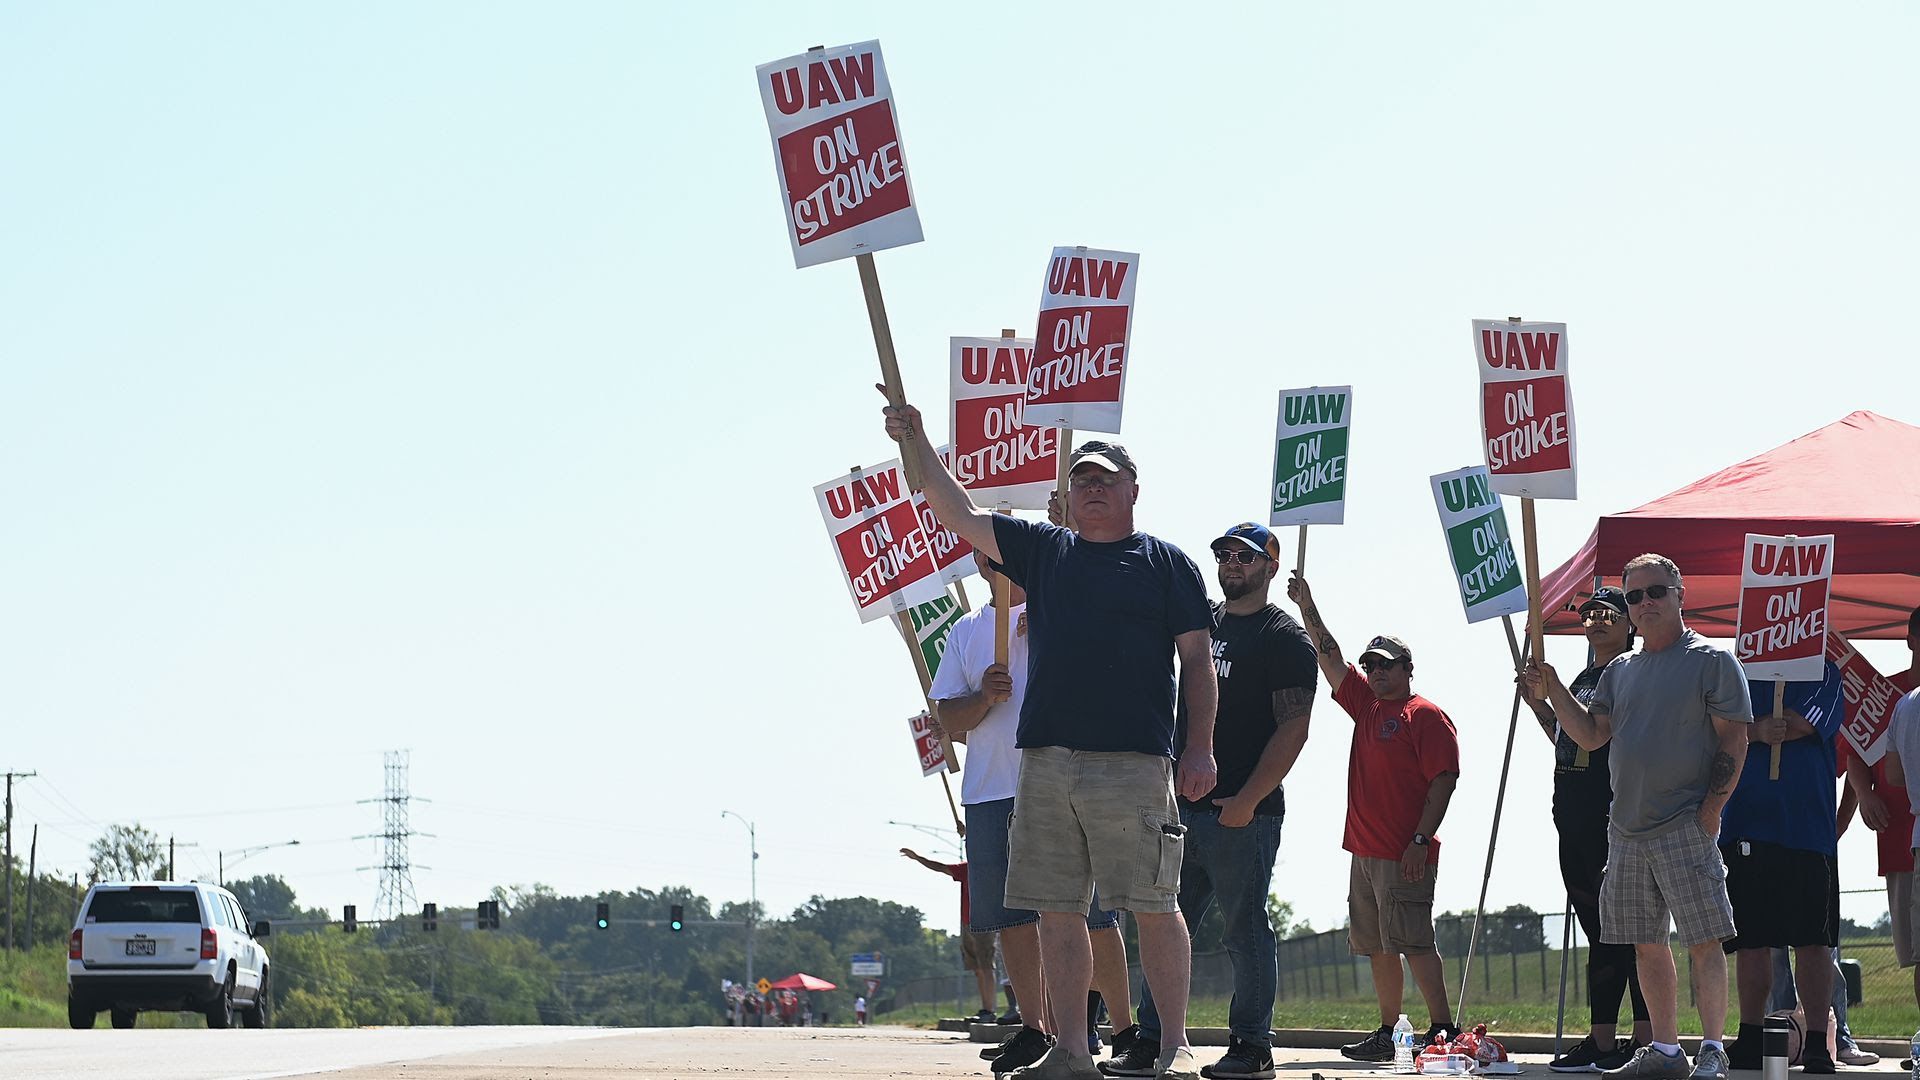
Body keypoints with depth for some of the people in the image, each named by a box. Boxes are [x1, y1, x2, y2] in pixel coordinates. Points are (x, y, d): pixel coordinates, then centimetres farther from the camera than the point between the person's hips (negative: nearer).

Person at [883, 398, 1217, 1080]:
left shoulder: (1166, 563, 7)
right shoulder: (1043, 550, 17)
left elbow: (1197, 661, 3)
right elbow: (957, 514, 15)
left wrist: (1201, 748, -5)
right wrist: (916, 442, 8)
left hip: (1134, 762, -4)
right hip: (1046, 761, 4)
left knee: (1154, 908, -5)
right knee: (1057, 913, 4)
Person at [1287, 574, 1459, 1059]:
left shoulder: (1426, 715, -5)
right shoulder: (1366, 706, 18)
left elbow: (1443, 780, -11)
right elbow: (1330, 658, 22)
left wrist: (1421, 840, -18)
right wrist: (1307, 608, 15)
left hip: (1405, 856, -8)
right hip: (1365, 851, 8)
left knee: (1413, 942, -12)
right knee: (1377, 948, 8)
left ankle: (1442, 1028, -12)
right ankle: (1387, 1034, 12)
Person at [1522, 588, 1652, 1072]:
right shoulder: (1583, 679, 21)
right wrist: (1540, 706, 16)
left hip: (1617, 824, -9)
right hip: (1576, 822, 9)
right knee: (1599, 933, 10)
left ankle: (1646, 1041, -7)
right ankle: (1602, 1041, 12)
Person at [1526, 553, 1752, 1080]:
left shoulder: (1712, 660, -2)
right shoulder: (1621, 670, 17)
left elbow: (1734, 740, -7)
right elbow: (1591, 734, 17)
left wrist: (1710, 810, -13)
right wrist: (1552, 690, 4)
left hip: (1684, 829, -7)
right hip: (1626, 830, 7)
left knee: (1705, 940, -9)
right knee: (1646, 945, 9)